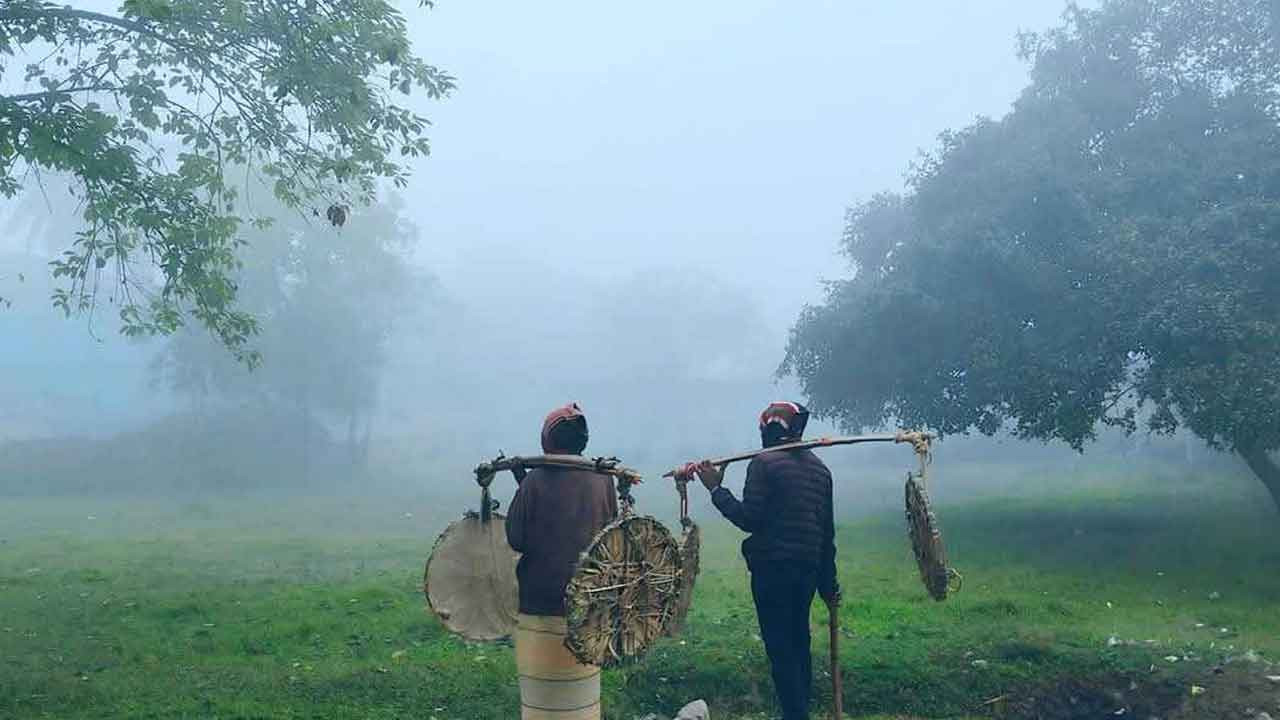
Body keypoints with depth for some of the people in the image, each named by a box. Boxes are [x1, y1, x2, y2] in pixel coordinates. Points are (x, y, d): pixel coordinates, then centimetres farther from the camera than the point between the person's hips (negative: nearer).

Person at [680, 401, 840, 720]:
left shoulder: (764, 463, -9)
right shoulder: (819, 468, 13)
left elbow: (749, 519, -15)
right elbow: (827, 530, 15)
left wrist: (716, 488, -6)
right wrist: (828, 583, 20)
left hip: (772, 568, -7)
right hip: (809, 569, 7)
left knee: (780, 648, -2)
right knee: (798, 640, 18)